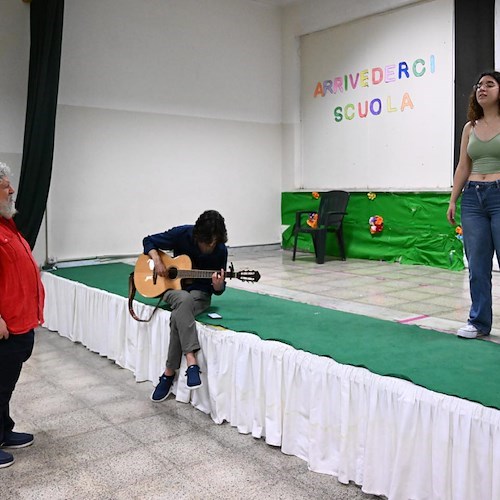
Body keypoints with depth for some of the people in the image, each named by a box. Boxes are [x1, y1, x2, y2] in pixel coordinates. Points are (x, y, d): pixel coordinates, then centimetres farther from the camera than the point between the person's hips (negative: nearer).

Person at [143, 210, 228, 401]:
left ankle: (169, 372, -23)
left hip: (200, 293, 0)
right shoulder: (182, 234, -12)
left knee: (178, 316, -35)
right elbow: (149, 241, 1)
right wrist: (157, 261, -16)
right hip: (173, 287, 0)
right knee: (184, 300, -39)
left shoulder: (220, 251, -10)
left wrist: (218, 285, -28)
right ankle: (191, 363, -45)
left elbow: (218, 290, -4)